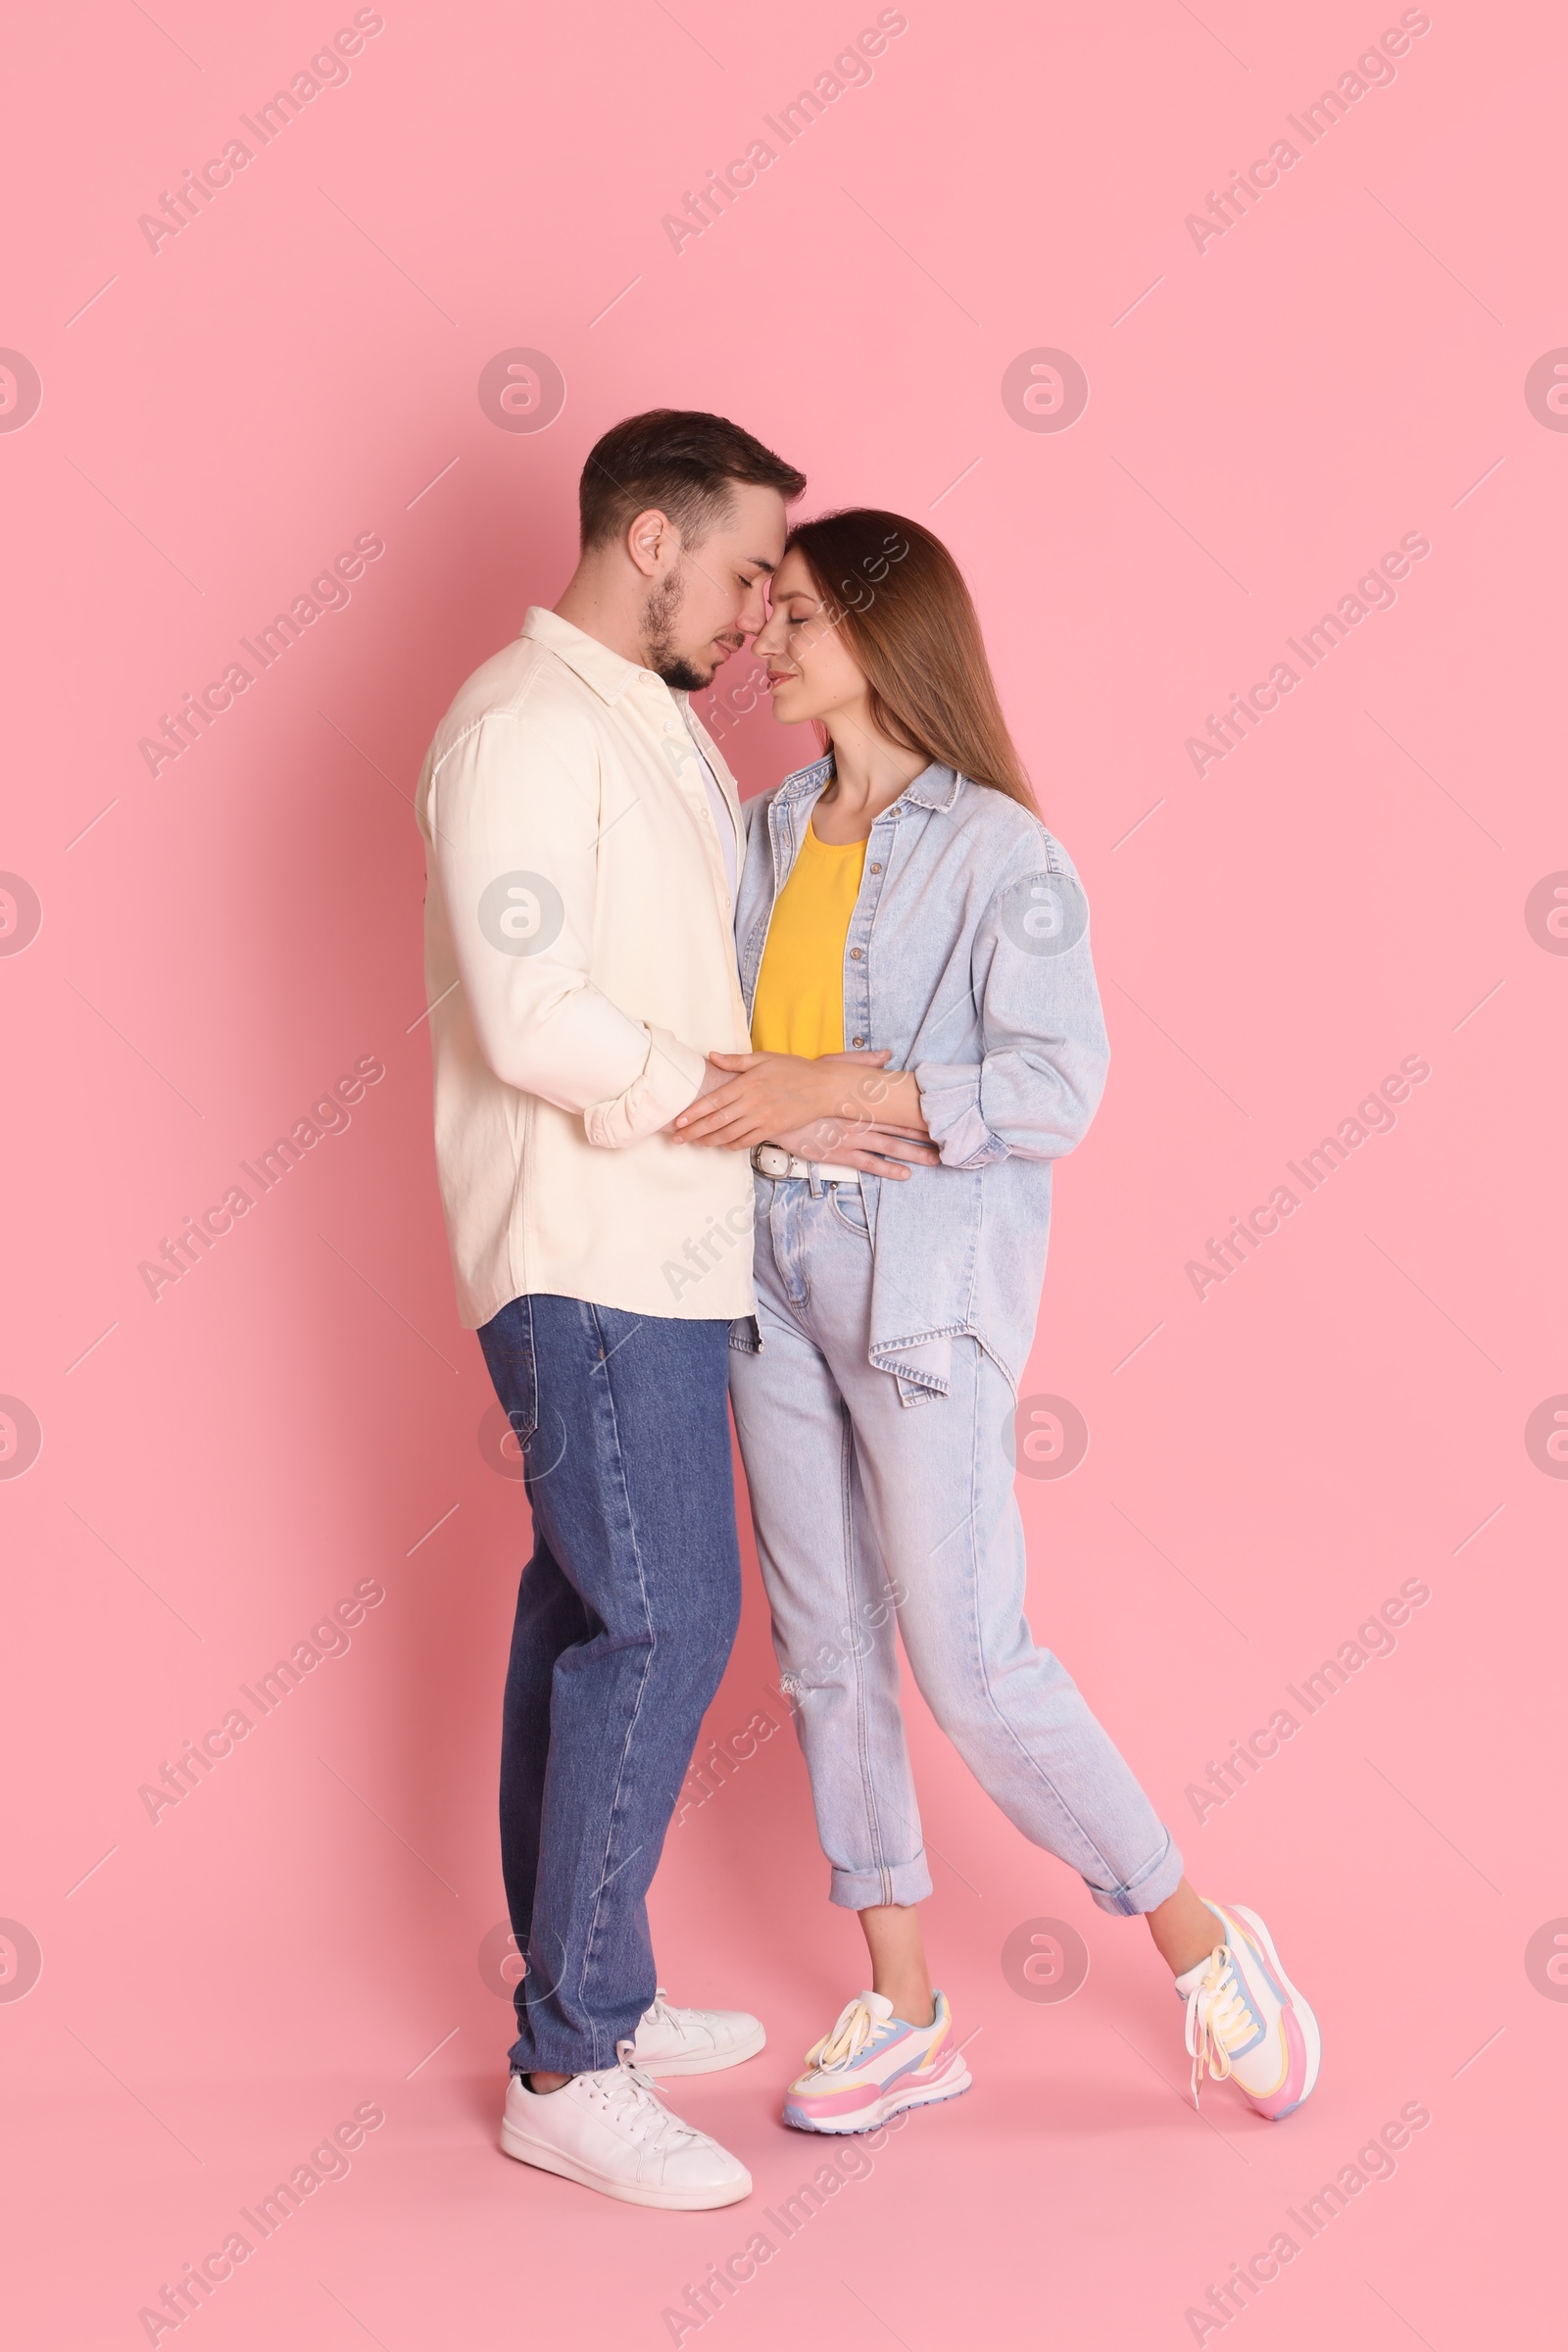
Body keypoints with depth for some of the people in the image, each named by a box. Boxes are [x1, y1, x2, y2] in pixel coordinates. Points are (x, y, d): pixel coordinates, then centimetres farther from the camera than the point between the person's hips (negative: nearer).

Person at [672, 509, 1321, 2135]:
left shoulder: (998, 852, -10)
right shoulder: (769, 833, 10)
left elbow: (1055, 1088, -17)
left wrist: (833, 1092, -23)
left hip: (929, 1286, -7)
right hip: (776, 1272, 7)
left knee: (970, 1664, -6)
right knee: (824, 1651, 9)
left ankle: (1201, 1944, 15)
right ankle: (903, 2013, 22)